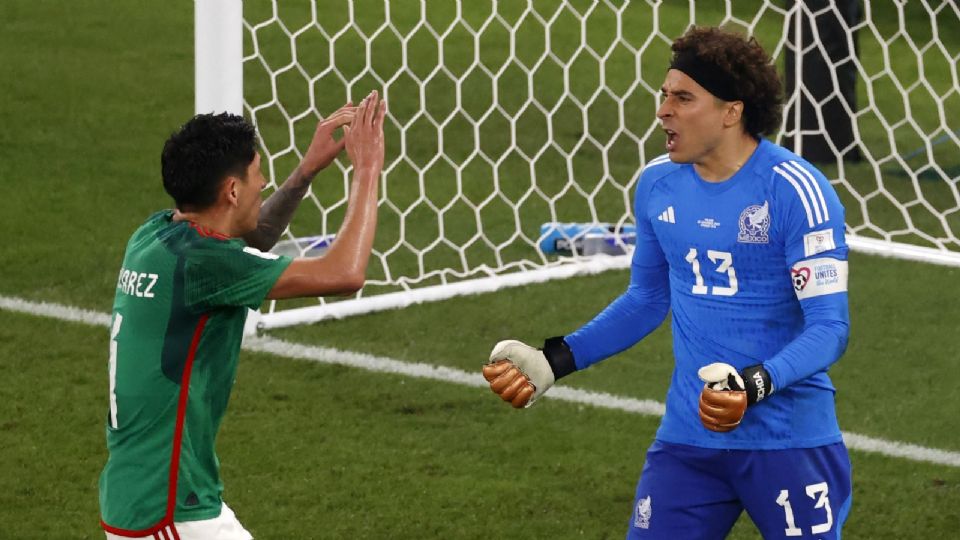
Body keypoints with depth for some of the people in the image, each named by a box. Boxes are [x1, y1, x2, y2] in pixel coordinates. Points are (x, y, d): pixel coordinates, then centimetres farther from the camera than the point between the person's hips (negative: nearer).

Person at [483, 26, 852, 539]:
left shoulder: (795, 189, -15)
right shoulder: (658, 183, 4)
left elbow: (829, 325, -17)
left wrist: (754, 387, -33)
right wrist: (554, 361, 10)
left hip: (790, 442, -5)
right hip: (687, 437, 5)